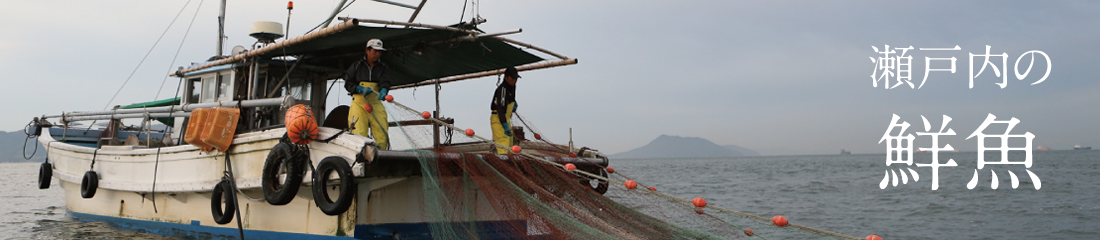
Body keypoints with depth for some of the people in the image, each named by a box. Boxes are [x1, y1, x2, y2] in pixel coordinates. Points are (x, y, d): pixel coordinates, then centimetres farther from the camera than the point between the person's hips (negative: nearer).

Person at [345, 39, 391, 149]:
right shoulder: (356, 66, 11)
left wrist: (383, 91, -26)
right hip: (359, 103, -2)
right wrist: (361, 89, -9)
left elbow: (385, 82, -3)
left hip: (376, 104, 2)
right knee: (359, 134, -12)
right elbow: (348, 83, 9)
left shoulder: (384, 68, 14)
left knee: (382, 134, -7)